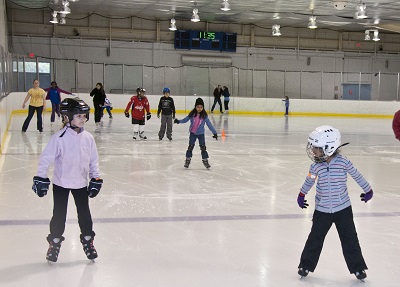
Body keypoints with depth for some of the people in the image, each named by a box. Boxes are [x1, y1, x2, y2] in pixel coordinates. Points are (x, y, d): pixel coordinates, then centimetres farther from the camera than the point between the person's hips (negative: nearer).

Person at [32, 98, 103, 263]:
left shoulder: (88, 138, -3)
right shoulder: (59, 137, -17)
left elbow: (93, 160, 6)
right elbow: (46, 158, -14)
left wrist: (96, 179, 4)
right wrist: (40, 178, -15)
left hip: (81, 183, 3)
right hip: (61, 183, -3)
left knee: (84, 213, 11)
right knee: (59, 214, 7)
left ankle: (87, 240, 28)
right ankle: (54, 242, 25)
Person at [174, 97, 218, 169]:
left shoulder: (204, 115, -10)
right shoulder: (192, 114, -9)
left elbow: (209, 124, -6)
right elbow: (185, 120, 1)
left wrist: (214, 132, -6)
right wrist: (178, 121, -13)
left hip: (201, 134, 0)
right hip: (192, 133, 0)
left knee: (203, 147, 0)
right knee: (190, 146, 4)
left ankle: (205, 160, 12)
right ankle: (188, 160, 16)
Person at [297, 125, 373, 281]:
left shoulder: (343, 162, -16)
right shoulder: (316, 166, -9)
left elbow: (357, 176, -1)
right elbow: (309, 180, 9)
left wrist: (368, 190, 12)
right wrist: (301, 195, 22)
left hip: (343, 208, -1)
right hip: (322, 210, 1)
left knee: (350, 239, 8)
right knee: (315, 238, 10)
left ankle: (357, 267, 24)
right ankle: (306, 265, 25)